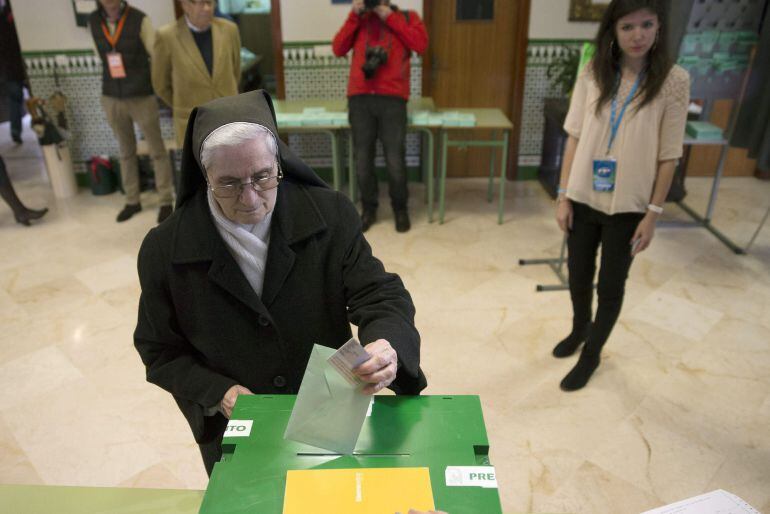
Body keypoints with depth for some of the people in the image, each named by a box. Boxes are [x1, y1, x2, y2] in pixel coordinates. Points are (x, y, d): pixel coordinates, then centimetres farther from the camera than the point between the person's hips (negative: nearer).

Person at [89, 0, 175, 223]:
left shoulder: (139, 20, -10)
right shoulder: (93, 21, 3)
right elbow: (103, 57, 14)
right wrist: (114, 82, 15)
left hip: (142, 97, -4)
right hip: (112, 99, 4)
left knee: (157, 150, 4)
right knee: (126, 152, 14)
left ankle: (165, 201, 16)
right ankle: (132, 201, 26)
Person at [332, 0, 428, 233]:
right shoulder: (359, 19, 21)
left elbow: (421, 44, -4)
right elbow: (338, 49, 8)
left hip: (392, 98, -2)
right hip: (359, 98, 2)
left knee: (395, 160, -5)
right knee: (362, 159, 1)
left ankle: (400, 208, 15)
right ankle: (368, 209, 17)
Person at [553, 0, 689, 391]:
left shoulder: (673, 81, -9)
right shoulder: (592, 74, -3)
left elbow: (668, 156, -6)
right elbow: (574, 138, 0)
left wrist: (653, 214, -7)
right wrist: (563, 195, -2)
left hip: (628, 206, -2)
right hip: (584, 198, 3)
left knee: (610, 286, 9)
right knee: (578, 277, 17)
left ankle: (591, 355, 31)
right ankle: (579, 330, 46)